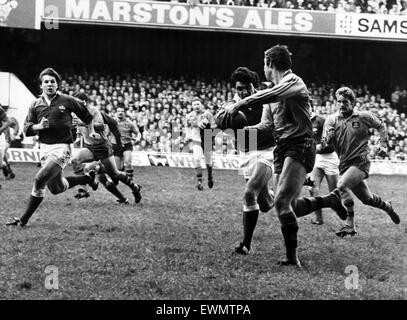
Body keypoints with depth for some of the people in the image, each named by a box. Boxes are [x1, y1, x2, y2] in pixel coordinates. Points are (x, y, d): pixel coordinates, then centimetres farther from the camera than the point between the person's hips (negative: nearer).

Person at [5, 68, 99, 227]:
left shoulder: (67, 101, -3)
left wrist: (91, 131, 18)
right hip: (44, 148, 6)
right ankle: (87, 178, 40)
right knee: (57, 188, 15)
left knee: (39, 180, -18)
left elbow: (86, 115, 14)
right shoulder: (35, 105, 6)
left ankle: (24, 219, -9)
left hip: (61, 148, -6)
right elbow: (27, 129, 6)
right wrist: (39, 126, -13)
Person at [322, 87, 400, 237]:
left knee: (342, 185, -28)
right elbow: (325, 142, -1)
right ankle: (387, 207, 46)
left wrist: (383, 145, 5)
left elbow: (381, 126, 12)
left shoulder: (364, 116, -4)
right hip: (344, 164, 5)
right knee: (367, 199, 14)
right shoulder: (331, 119, 2)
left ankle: (350, 224, -22)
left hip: (360, 162, -5)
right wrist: (329, 136, -24)